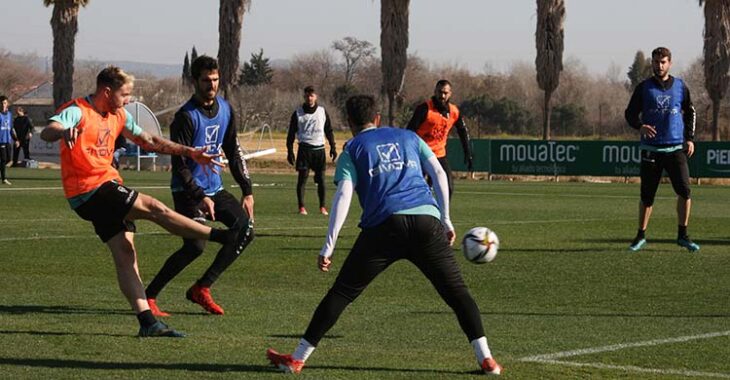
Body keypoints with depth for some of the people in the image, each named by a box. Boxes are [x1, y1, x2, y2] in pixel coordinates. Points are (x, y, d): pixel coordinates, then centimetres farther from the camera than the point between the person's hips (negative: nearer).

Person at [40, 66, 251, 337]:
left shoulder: (118, 116, 13)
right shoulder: (77, 112, -12)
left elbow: (149, 141, 23)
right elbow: (46, 133, -29)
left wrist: (190, 152, 17)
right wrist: (64, 131, -54)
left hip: (108, 187, 9)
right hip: (88, 191, -9)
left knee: (125, 255, 1)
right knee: (153, 207, -15)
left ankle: (147, 321, -3)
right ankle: (222, 236, -11)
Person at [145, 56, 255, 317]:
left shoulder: (224, 109, 6)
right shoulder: (186, 117, -17)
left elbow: (233, 151, 14)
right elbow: (179, 165, -19)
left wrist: (247, 190, 10)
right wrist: (200, 198, -23)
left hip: (215, 188, 8)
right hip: (189, 193, -8)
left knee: (245, 231, 0)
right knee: (195, 246, -21)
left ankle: (201, 288, 7)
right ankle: (148, 296, -9)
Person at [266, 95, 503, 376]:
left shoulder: (352, 150, 17)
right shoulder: (408, 137, 25)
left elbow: (343, 196, 3)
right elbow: (439, 174, 16)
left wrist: (328, 248, 0)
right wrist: (446, 221, 21)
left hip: (384, 226, -2)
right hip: (426, 219, 2)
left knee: (341, 293, 5)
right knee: (456, 291, 11)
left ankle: (297, 359, 7)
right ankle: (486, 359, 3)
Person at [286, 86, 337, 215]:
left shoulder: (322, 111, 8)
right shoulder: (298, 113, 3)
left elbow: (329, 131, 14)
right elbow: (291, 133, 6)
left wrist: (333, 147, 8)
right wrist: (290, 151, 0)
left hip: (319, 149, 1)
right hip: (304, 149, -1)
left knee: (321, 179, -1)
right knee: (302, 178, -6)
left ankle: (322, 206, 10)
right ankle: (301, 207, 1)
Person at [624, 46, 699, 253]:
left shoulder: (680, 86, 7)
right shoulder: (643, 88, 3)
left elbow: (690, 112, 17)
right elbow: (630, 113, 4)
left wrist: (689, 138, 6)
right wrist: (640, 126, -17)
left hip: (676, 148, 1)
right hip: (651, 149, -1)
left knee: (684, 190, -11)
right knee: (647, 195, 3)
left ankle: (682, 235, 0)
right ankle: (641, 236, 17)